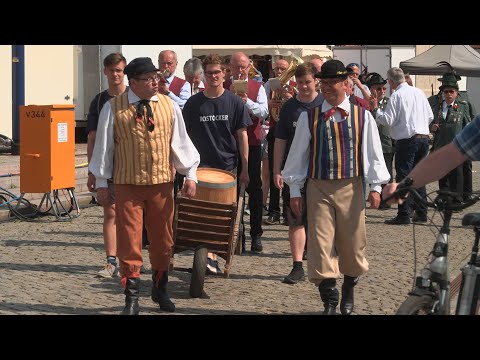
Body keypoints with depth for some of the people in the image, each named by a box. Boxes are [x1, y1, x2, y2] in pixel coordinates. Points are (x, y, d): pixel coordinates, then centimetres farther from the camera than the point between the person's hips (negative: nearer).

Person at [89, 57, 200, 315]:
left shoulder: (169, 106, 4)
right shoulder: (113, 109, -4)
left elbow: (180, 141, 9)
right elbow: (103, 146, 1)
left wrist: (190, 175, 6)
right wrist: (101, 182, 3)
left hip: (162, 183, 3)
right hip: (128, 184, -2)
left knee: (162, 240, 11)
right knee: (129, 241, -1)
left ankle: (160, 290, 29)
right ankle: (131, 299, 7)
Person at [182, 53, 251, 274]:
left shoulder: (234, 102, 2)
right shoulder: (194, 103, 3)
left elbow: (242, 135, 3)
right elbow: (186, 135, 7)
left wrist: (245, 168, 0)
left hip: (228, 165, 1)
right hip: (201, 166, -1)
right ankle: (209, 256, -13)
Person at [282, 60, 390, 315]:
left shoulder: (362, 116, 2)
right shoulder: (308, 117, 2)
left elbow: (373, 152, 4)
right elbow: (298, 154, 6)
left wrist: (376, 186, 0)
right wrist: (294, 189, 5)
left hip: (351, 187, 0)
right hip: (319, 188, 0)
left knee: (352, 243, 8)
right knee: (321, 245, -5)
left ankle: (349, 289, 34)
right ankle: (329, 301, 4)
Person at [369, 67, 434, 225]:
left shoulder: (396, 96, -9)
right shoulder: (419, 92, 11)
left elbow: (388, 120, -10)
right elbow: (430, 116, 14)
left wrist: (376, 109, 0)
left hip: (406, 140, -7)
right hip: (423, 138, 7)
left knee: (404, 177, -3)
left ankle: (404, 215, -6)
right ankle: (421, 213, 17)